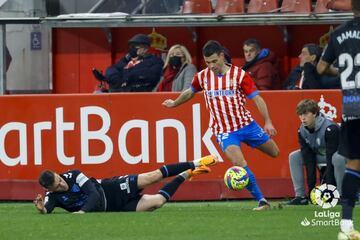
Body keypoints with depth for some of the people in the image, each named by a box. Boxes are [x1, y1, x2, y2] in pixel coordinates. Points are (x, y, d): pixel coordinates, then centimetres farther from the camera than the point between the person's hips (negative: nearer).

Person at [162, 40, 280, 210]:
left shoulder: (239, 74, -10)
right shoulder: (202, 77, -2)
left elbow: (257, 99, -10)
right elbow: (190, 92, 19)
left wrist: (268, 122, -19)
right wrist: (174, 103, 34)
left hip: (246, 124, 1)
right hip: (224, 131, -1)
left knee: (274, 153, 9)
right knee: (239, 163, -23)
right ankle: (261, 201, -18)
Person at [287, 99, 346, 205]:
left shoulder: (330, 129, -31)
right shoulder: (302, 131, -10)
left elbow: (331, 157, -33)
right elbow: (308, 159, -12)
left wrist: (328, 185, -36)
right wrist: (311, 186, -19)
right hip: (321, 156, 7)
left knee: (338, 159, -41)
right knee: (294, 157, -7)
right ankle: (300, 196, -5)